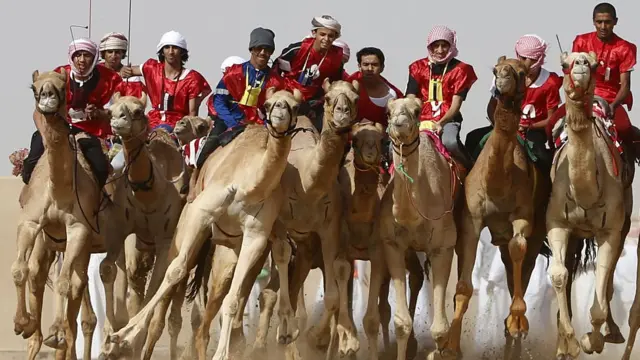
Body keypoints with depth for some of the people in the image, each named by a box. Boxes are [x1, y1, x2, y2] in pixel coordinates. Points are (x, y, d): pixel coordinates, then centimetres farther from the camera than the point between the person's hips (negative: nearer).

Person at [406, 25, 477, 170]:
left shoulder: (459, 69, 3)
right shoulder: (418, 68, 10)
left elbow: (456, 104, -3)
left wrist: (440, 123, -18)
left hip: (447, 120, -3)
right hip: (421, 120, 3)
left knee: (449, 141, -36)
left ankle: (469, 168, -11)